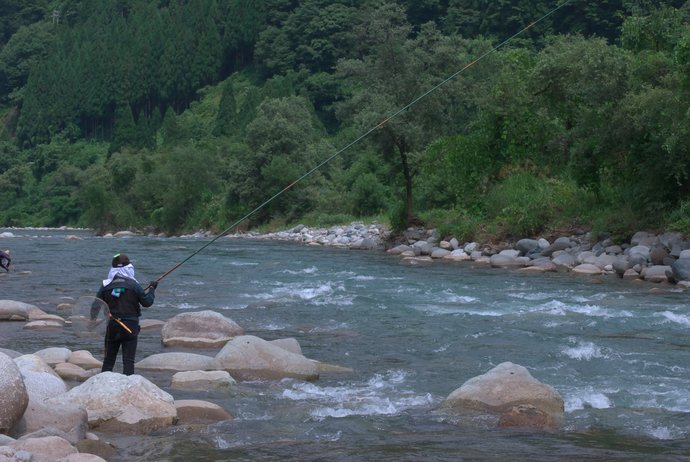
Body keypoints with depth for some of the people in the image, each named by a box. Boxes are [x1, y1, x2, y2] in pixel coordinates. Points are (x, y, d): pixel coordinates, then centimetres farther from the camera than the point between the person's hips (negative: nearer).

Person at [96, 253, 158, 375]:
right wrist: (152, 289, 11)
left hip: (112, 325, 2)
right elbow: (147, 302, -3)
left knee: (108, 360, 13)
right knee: (128, 360, -2)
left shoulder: (106, 285, -1)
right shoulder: (133, 285, -8)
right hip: (130, 326, -2)